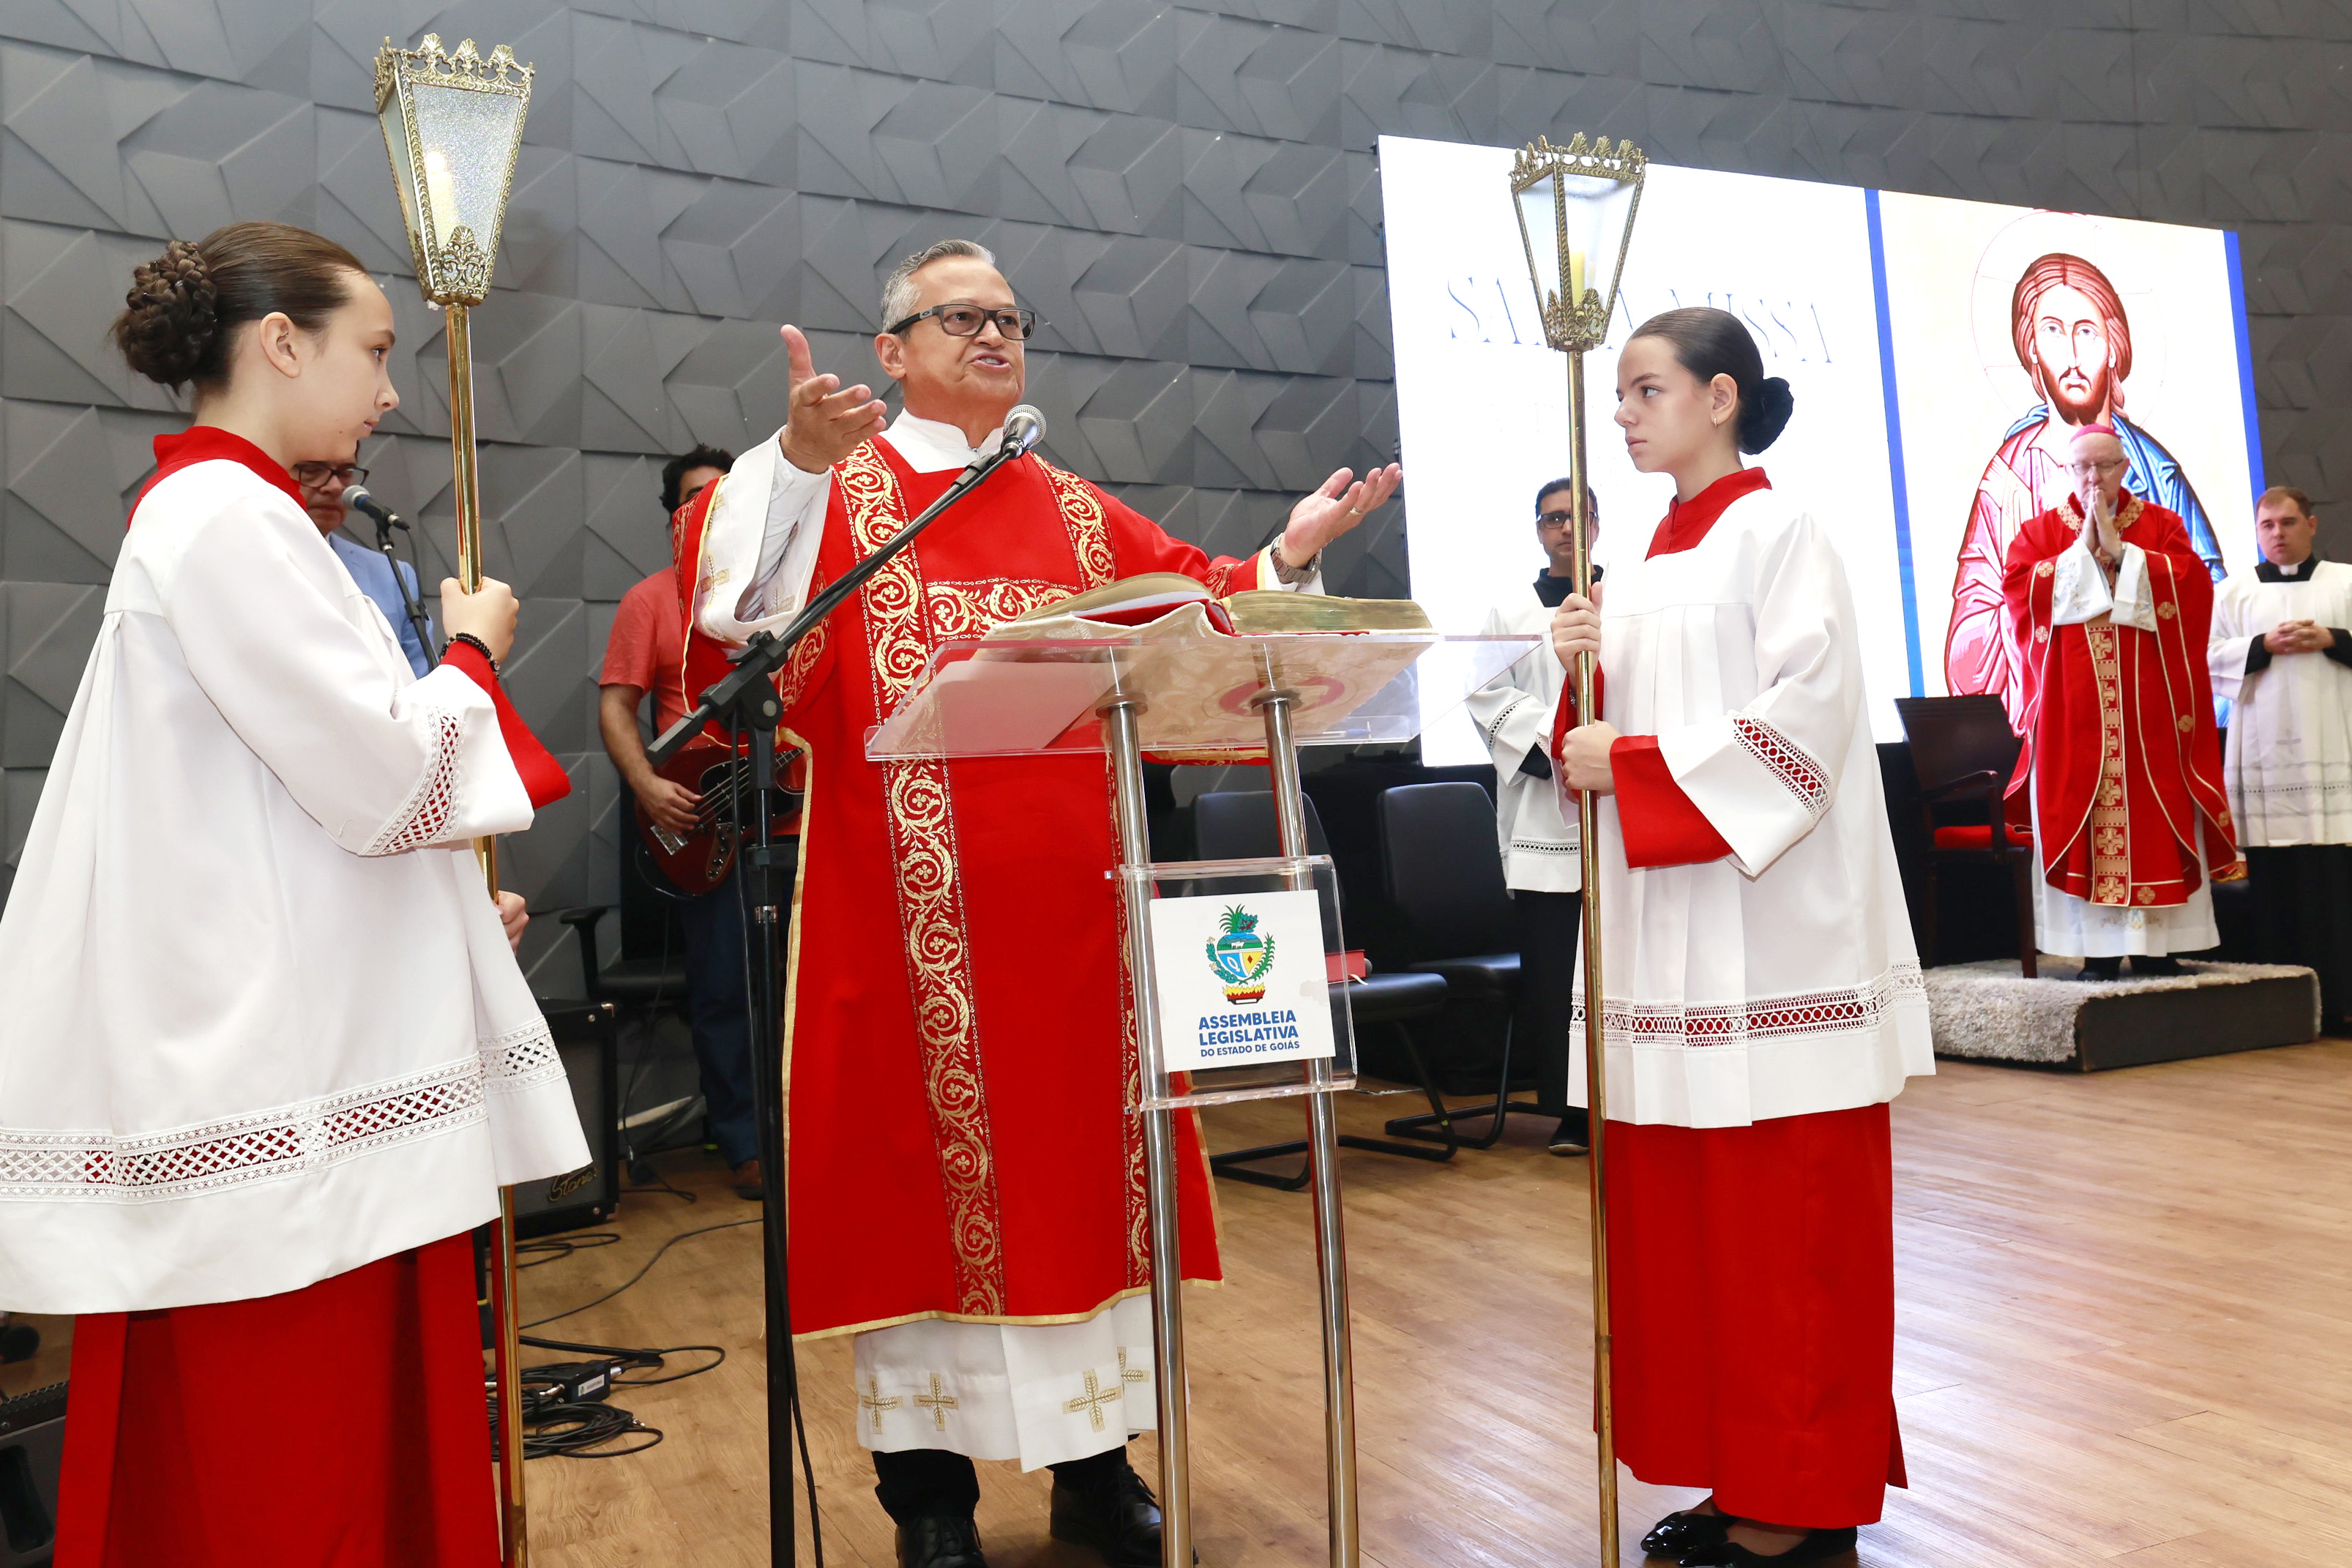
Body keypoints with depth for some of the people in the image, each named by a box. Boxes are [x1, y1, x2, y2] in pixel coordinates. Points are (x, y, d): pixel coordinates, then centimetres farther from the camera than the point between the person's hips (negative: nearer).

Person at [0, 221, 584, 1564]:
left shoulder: (221, 515, 18)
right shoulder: (230, 519, -14)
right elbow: (386, 777, -19)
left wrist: (447, 891, 19)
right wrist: (472, 653, -2)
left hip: (291, 1040, 10)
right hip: (276, 1095, -10)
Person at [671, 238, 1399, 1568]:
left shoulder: (1074, 511, 17)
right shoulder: (838, 487, 4)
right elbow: (731, 591, -15)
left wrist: (1288, 555, -2)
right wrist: (796, 459, -31)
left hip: (1065, 895, 4)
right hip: (911, 902, -4)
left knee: (1081, 1151, 9)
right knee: (924, 1157, 3)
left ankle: (1092, 1450, 23)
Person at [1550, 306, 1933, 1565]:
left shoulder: (1777, 533, -3)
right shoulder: (1641, 565, 17)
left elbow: (1807, 712, -15)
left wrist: (1637, 765, -17)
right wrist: (1584, 676, -1)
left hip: (1771, 925, -7)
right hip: (1665, 923, 7)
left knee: (1786, 1215, -1)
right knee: (1678, 1210, 8)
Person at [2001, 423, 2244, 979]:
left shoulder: (2161, 525, 12)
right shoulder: (2040, 531, 11)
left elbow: (2191, 583, -5)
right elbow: (2019, 589, -6)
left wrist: (2120, 552, -9)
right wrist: (2082, 551, -9)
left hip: (2149, 704, 1)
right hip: (2073, 707, 0)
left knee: (2153, 818, -2)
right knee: (2080, 816, -4)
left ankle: (2156, 943, 4)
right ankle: (2098, 948, -1)